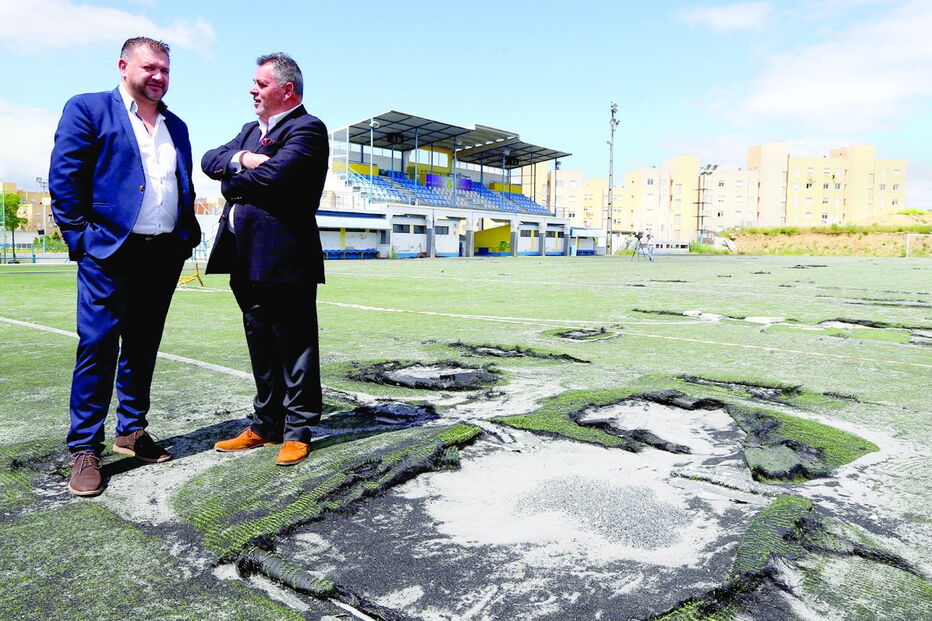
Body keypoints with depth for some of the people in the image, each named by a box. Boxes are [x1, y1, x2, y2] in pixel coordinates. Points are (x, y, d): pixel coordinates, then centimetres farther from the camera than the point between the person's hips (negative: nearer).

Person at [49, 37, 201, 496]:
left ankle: (132, 432, 23)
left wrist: (187, 235, 8)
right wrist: (80, 237, -10)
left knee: (143, 348, 11)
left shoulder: (176, 126, 19)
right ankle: (85, 449, 5)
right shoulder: (87, 109, 2)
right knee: (98, 346, -4)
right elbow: (64, 178, -4)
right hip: (110, 252, -5)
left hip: (165, 255, 5)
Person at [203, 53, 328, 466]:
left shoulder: (307, 129, -7)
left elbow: (272, 176, -21)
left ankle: (297, 432, 14)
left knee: (294, 347, 2)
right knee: (262, 348, 16)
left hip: (284, 258, -8)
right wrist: (241, 158, -9)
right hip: (247, 260, 9)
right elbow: (209, 160, 11)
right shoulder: (250, 130, 21)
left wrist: (231, 183, -2)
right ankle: (266, 425, 28)